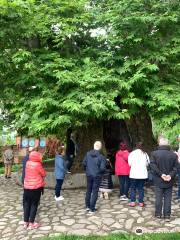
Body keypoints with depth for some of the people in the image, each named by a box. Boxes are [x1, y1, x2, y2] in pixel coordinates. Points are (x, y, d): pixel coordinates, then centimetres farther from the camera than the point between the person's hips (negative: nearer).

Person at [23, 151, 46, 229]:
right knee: (34, 205, 4)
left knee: (26, 204, 13)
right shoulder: (38, 164, -15)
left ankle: (25, 222, 20)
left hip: (27, 187, 5)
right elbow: (44, 174, -7)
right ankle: (31, 224, 8)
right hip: (36, 187, -5)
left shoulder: (27, 163, -1)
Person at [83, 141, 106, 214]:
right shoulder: (101, 157, -16)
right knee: (95, 192, 6)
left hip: (89, 175, 4)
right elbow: (102, 168, -19)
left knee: (88, 191, 19)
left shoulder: (88, 154, -6)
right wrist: (100, 172, 3)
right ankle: (92, 209, 9)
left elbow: (84, 163, -1)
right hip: (97, 176, -3)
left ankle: (87, 206, 28)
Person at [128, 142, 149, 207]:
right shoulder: (145, 154, 2)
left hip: (134, 174, -2)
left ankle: (132, 202, 7)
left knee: (133, 188, 9)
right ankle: (141, 202, 12)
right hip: (143, 174, 2)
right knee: (141, 188, 10)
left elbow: (129, 163, -4)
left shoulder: (131, 153, -5)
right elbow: (147, 163, 5)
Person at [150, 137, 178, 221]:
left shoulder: (154, 153, -7)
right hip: (169, 181, 1)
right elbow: (175, 168, -8)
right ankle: (167, 216, 14)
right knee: (168, 198, 10)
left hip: (158, 180, 0)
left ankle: (158, 214, 17)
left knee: (158, 197, 10)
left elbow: (153, 165, -14)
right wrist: (171, 175, -13)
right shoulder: (174, 155, -4)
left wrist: (161, 174, -14)